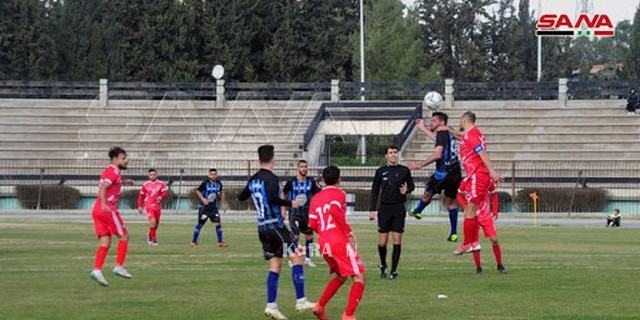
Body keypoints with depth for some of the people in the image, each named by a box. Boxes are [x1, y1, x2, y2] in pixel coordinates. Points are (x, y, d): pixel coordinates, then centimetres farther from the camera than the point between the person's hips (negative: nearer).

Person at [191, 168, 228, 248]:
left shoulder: (218, 183, 1)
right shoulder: (205, 183, -14)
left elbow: (221, 192, 18)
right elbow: (198, 191, -5)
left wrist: (224, 203, 18)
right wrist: (203, 199, -19)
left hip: (214, 207, 4)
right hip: (204, 207, -4)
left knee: (218, 223, -6)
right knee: (200, 224, 1)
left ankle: (220, 242, 0)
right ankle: (194, 242, 15)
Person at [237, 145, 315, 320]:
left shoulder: (253, 180, 11)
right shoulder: (271, 178, -12)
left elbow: (241, 197, 24)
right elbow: (272, 198, -27)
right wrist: (290, 204, -15)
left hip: (262, 227, 8)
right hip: (275, 225, -8)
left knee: (275, 265, 7)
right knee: (298, 257, -5)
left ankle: (271, 305, -2)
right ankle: (301, 300, -11)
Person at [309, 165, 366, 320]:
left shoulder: (315, 198, 18)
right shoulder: (338, 193, 0)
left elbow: (312, 224, 12)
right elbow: (335, 210, -19)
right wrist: (348, 230, -13)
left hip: (323, 243, 7)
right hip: (339, 241, -7)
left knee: (340, 276, 25)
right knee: (359, 277, -4)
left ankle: (320, 306, 13)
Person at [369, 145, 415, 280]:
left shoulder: (404, 170, 4)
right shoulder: (380, 171, 4)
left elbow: (411, 185, 16)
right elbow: (375, 191, 8)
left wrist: (407, 190, -8)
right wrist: (372, 209, 2)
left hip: (399, 209, 0)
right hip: (384, 208, 0)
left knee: (397, 241, -3)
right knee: (382, 242, -1)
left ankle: (394, 271, 4)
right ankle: (383, 266, 24)